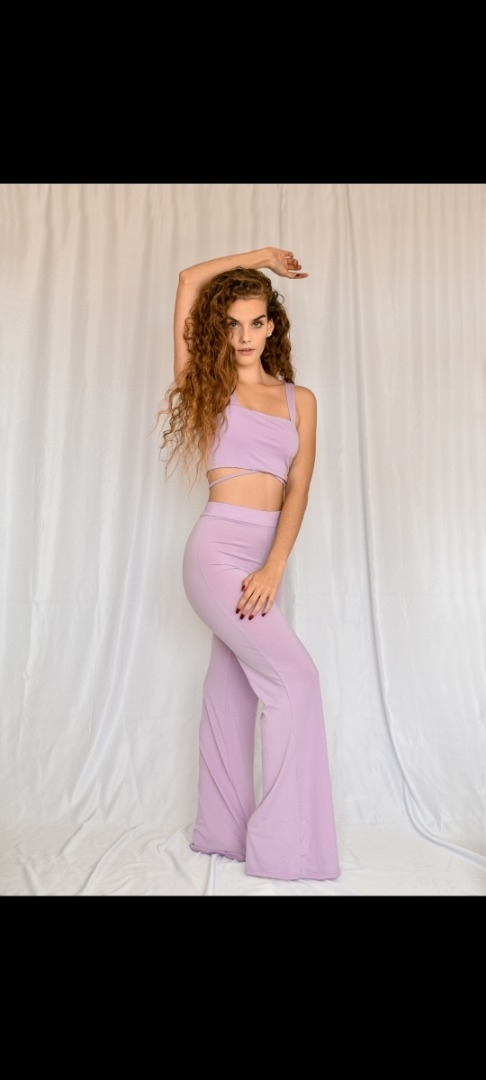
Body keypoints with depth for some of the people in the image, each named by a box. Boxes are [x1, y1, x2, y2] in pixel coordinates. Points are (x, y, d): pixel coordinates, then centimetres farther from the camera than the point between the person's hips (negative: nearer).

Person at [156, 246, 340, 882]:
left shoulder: (300, 400, 13)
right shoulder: (210, 385, 6)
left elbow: (298, 490, 3)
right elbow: (189, 280, 4)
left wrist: (274, 567, -9)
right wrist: (260, 256, 16)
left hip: (268, 556, 4)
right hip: (219, 549, -4)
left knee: (232, 690, 11)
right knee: (295, 676, -12)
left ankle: (222, 833, 24)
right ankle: (284, 847, 1)